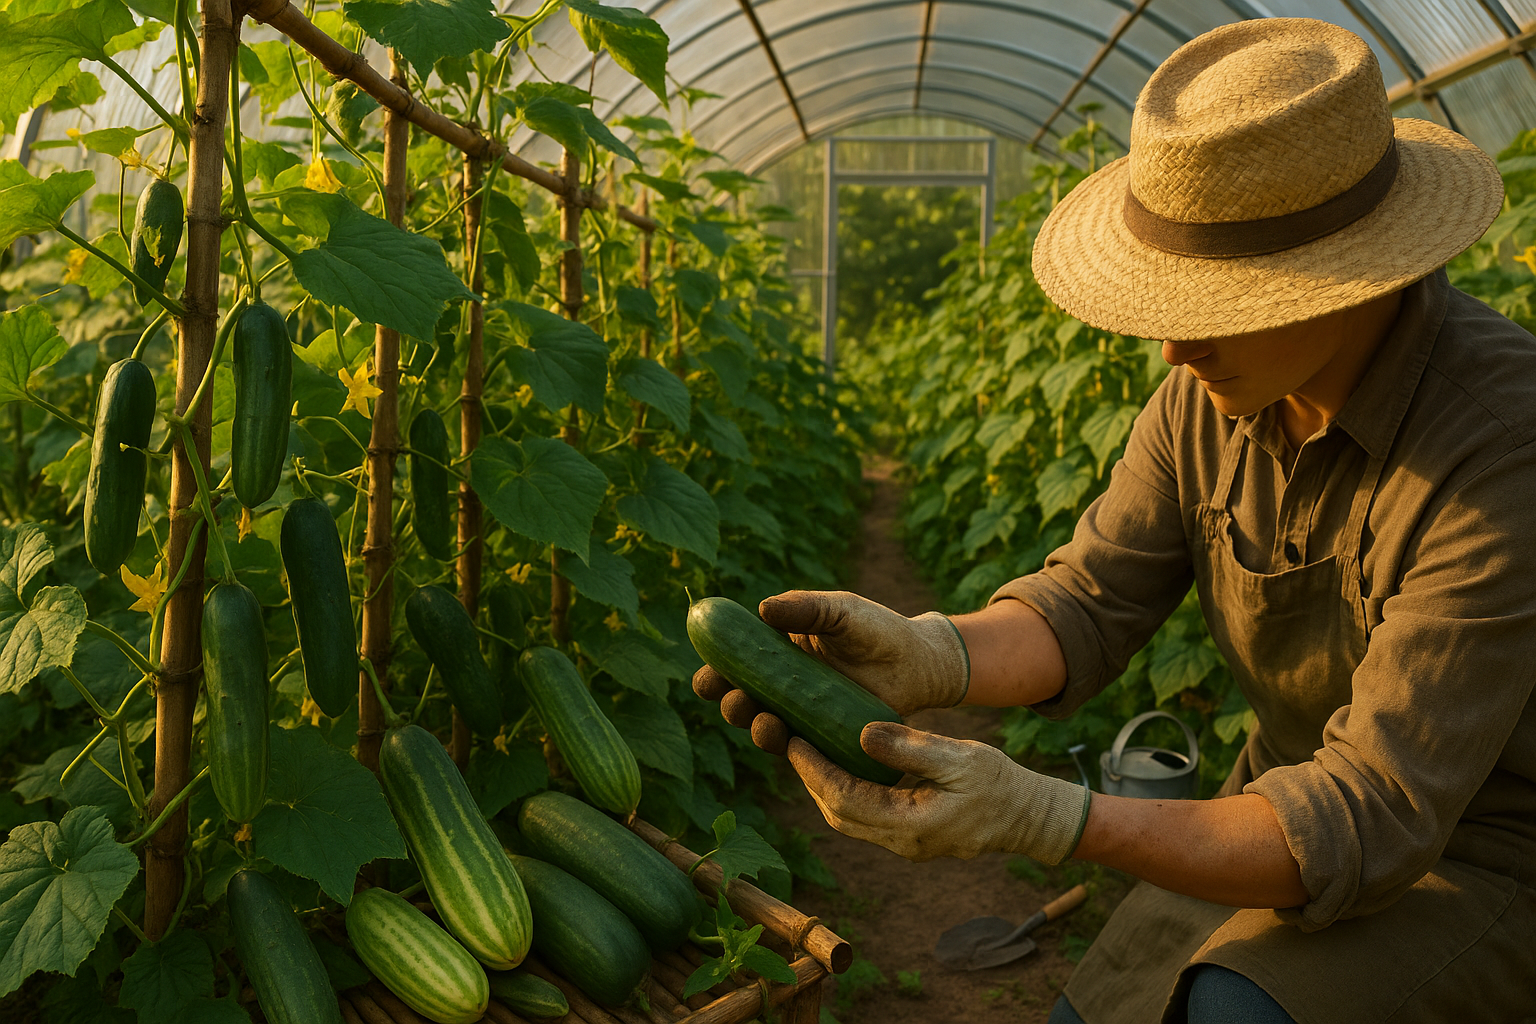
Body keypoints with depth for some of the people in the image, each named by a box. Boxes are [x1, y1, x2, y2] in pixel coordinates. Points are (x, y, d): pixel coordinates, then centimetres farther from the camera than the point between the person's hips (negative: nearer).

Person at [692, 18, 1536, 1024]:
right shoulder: (1211, 392, -10)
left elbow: (1368, 826, -34)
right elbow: (1083, 612, -11)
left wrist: (1035, 816, -44)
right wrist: (922, 656, -33)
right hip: (1305, 814, 6)